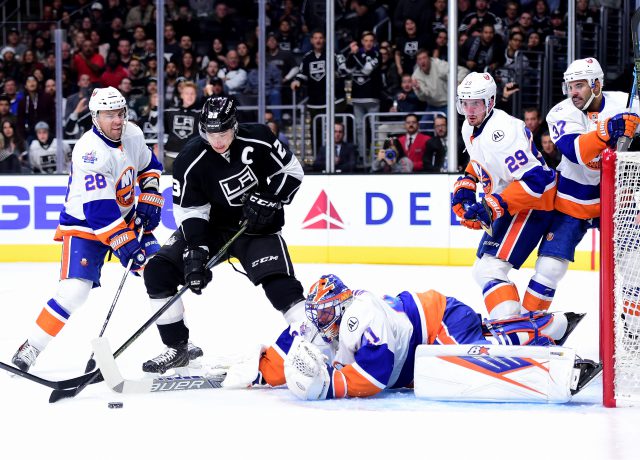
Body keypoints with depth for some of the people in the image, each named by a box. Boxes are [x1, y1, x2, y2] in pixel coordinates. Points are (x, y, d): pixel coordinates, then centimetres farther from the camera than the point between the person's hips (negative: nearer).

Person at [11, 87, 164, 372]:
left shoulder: (132, 134, -6)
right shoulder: (89, 153, -28)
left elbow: (149, 166, 15)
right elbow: (98, 209, -32)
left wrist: (150, 199, 0)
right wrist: (123, 244, -35)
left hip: (125, 218, 7)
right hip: (84, 224, -7)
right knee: (75, 289, -21)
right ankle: (31, 349, -11)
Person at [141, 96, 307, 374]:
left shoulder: (258, 140, -18)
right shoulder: (190, 161, -17)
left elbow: (291, 171, -5)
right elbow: (189, 210, -14)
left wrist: (269, 199, -20)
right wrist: (195, 251, -26)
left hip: (257, 224, -2)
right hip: (213, 224, 2)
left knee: (280, 283, -24)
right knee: (159, 271, -8)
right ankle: (177, 349, 2)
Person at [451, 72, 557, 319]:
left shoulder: (502, 132, -27)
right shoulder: (470, 128, 4)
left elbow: (534, 179, -31)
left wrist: (494, 207, -33)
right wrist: (465, 185, 9)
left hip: (533, 202, -11)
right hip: (507, 204, 11)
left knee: (490, 269, -23)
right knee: (482, 269, 21)